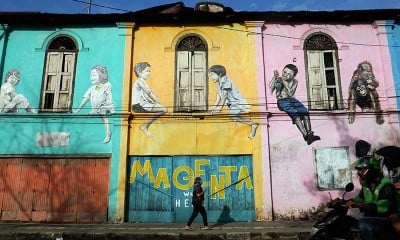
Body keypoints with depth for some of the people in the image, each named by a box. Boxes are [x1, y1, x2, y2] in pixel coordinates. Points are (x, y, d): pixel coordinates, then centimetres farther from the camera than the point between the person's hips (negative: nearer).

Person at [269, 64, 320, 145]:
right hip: (282, 101, -4)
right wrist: (275, 77, -17)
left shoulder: (294, 82, 10)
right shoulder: (278, 80, 3)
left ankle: (309, 134, -28)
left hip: (292, 100, 4)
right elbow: (270, 91, -12)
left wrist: (285, 83, -14)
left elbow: (290, 94, -5)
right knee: (295, 114, -29)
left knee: (305, 112, -23)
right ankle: (305, 136, -32)